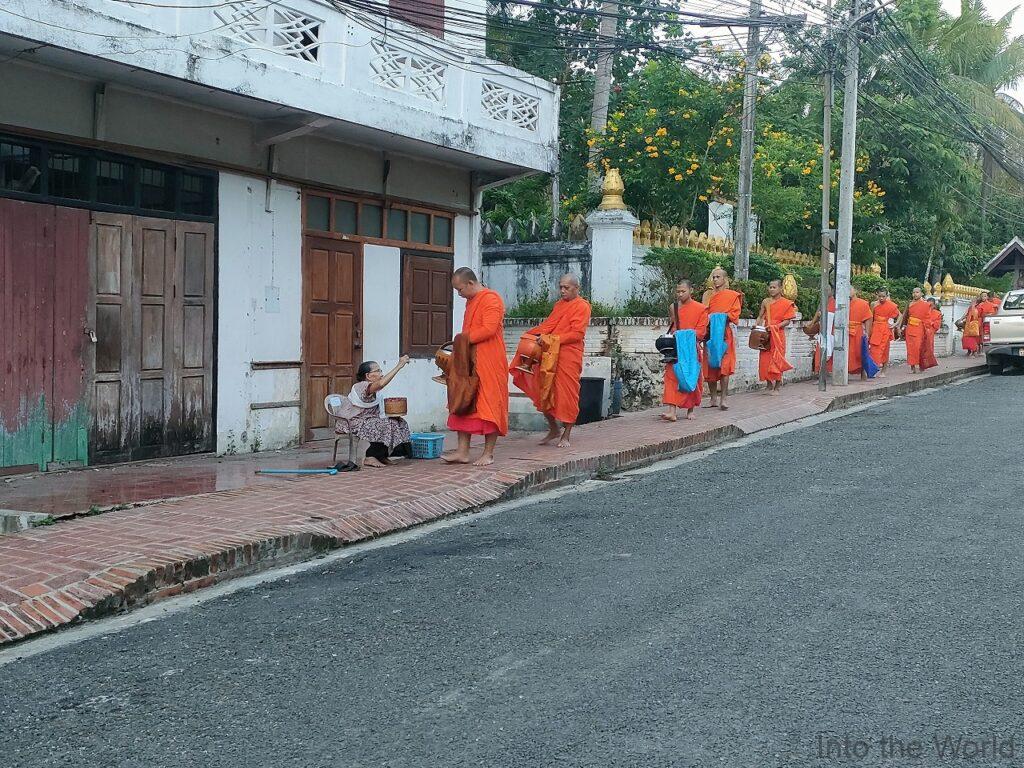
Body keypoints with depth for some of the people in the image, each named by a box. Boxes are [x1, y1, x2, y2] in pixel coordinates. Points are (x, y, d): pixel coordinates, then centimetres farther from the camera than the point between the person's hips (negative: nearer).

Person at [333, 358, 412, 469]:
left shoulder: (376, 392, 8)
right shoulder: (362, 387, -22)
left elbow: (378, 414, 10)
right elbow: (381, 383, -42)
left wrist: (392, 414, -9)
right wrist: (399, 366, -39)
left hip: (367, 421, 10)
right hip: (351, 424, -10)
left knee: (398, 423, 2)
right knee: (387, 425, -24)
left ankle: (381, 455, 11)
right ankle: (370, 458, -14)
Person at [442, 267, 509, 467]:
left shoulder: (491, 299, -12)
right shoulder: (471, 301, 17)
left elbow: (489, 329, -22)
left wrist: (465, 339, -15)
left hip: (489, 363, -9)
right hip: (469, 362, 9)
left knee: (489, 404, -3)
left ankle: (488, 454, 3)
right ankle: (463, 452, 7)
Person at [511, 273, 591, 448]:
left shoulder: (582, 306, -5)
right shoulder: (559, 304, 18)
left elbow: (577, 334, -13)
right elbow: (549, 324, 13)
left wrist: (552, 339, -18)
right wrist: (536, 334, -5)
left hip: (569, 356, -7)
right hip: (550, 355, 7)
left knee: (567, 395, -2)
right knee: (544, 392, 7)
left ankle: (566, 436, 7)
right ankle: (554, 429, 22)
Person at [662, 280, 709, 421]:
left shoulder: (700, 309, -1)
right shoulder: (673, 307, 9)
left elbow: (701, 331, -5)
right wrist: (674, 335, 2)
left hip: (692, 349, -2)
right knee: (672, 377, -12)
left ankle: (690, 410, 21)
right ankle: (672, 411, -20)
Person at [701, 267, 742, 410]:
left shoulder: (732, 295, 7)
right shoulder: (708, 294, 17)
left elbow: (734, 314, -1)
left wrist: (722, 316, -13)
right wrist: (708, 317, -7)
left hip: (724, 334, -3)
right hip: (710, 333, 3)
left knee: (724, 366, -10)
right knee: (710, 366, 0)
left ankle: (723, 399, -10)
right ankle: (714, 398, 7)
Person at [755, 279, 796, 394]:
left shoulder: (786, 303, -2)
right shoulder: (765, 302, 10)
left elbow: (787, 320, -6)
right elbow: (760, 317, 15)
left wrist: (775, 326, -18)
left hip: (778, 334, -3)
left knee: (777, 360, -2)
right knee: (765, 359, 0)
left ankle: (777, 387, 5)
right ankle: (769, 386, 12)